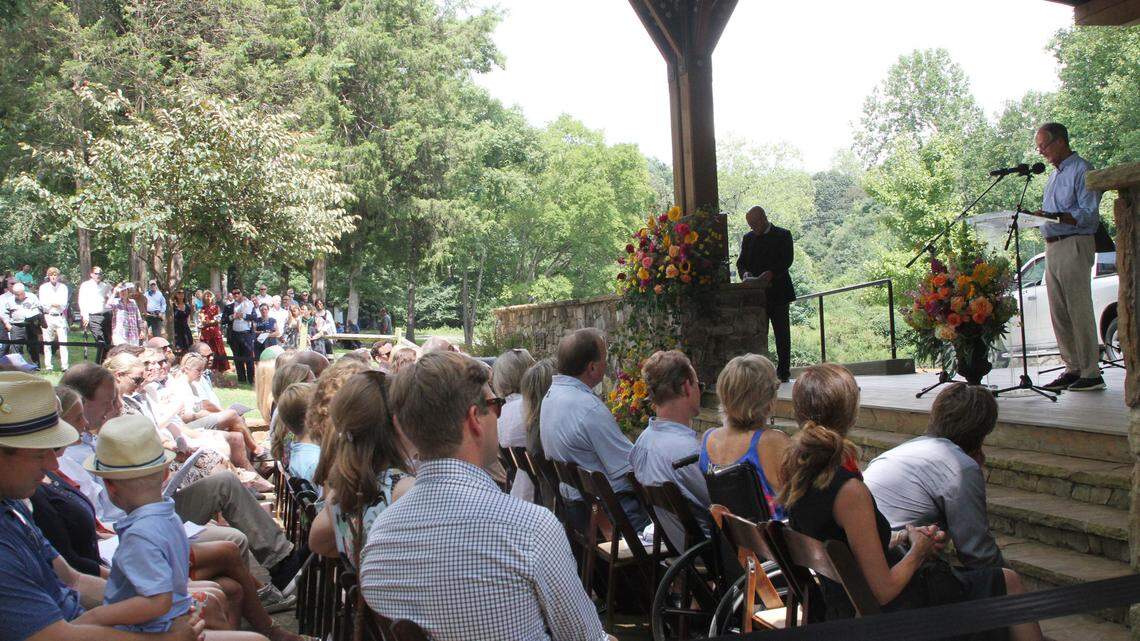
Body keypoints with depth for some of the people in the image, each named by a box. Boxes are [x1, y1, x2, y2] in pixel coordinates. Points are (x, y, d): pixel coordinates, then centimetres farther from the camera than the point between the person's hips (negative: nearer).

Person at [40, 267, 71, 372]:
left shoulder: (63, 287, 10)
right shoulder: (43, 287, 10)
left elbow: (64, 303, 0)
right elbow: (42, 303, 0)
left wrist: (50, 304, -13)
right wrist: (56, 304, -9)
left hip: (60, 317, 0)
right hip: (48, 317, 0)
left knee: (63, 342, -7)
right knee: (47, 343, 0)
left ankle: (64, 366, -8)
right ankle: (48, 366, 4)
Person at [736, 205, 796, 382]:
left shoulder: (783, 235, 2)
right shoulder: (748, 238, 15)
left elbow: (787, 260, -8)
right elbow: (741, 262, 12)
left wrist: (771, 273, -24)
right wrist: (745, 273, -11)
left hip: (778, 292, -3)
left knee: (782, 333, 0)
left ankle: (783, 370, 4)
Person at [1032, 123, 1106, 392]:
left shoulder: (1081, 170, -6)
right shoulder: (1054, 175, 22)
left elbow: (1089, 214, -15)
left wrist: (1054, 217, -25)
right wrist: (1035, 216, 5)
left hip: (1074, 245, -9)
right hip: (1052, 247, 9)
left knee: (1080, 311, -8)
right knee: (1059, 314, 8)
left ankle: (1091, 373, -5)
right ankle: (1073, 369, 13)